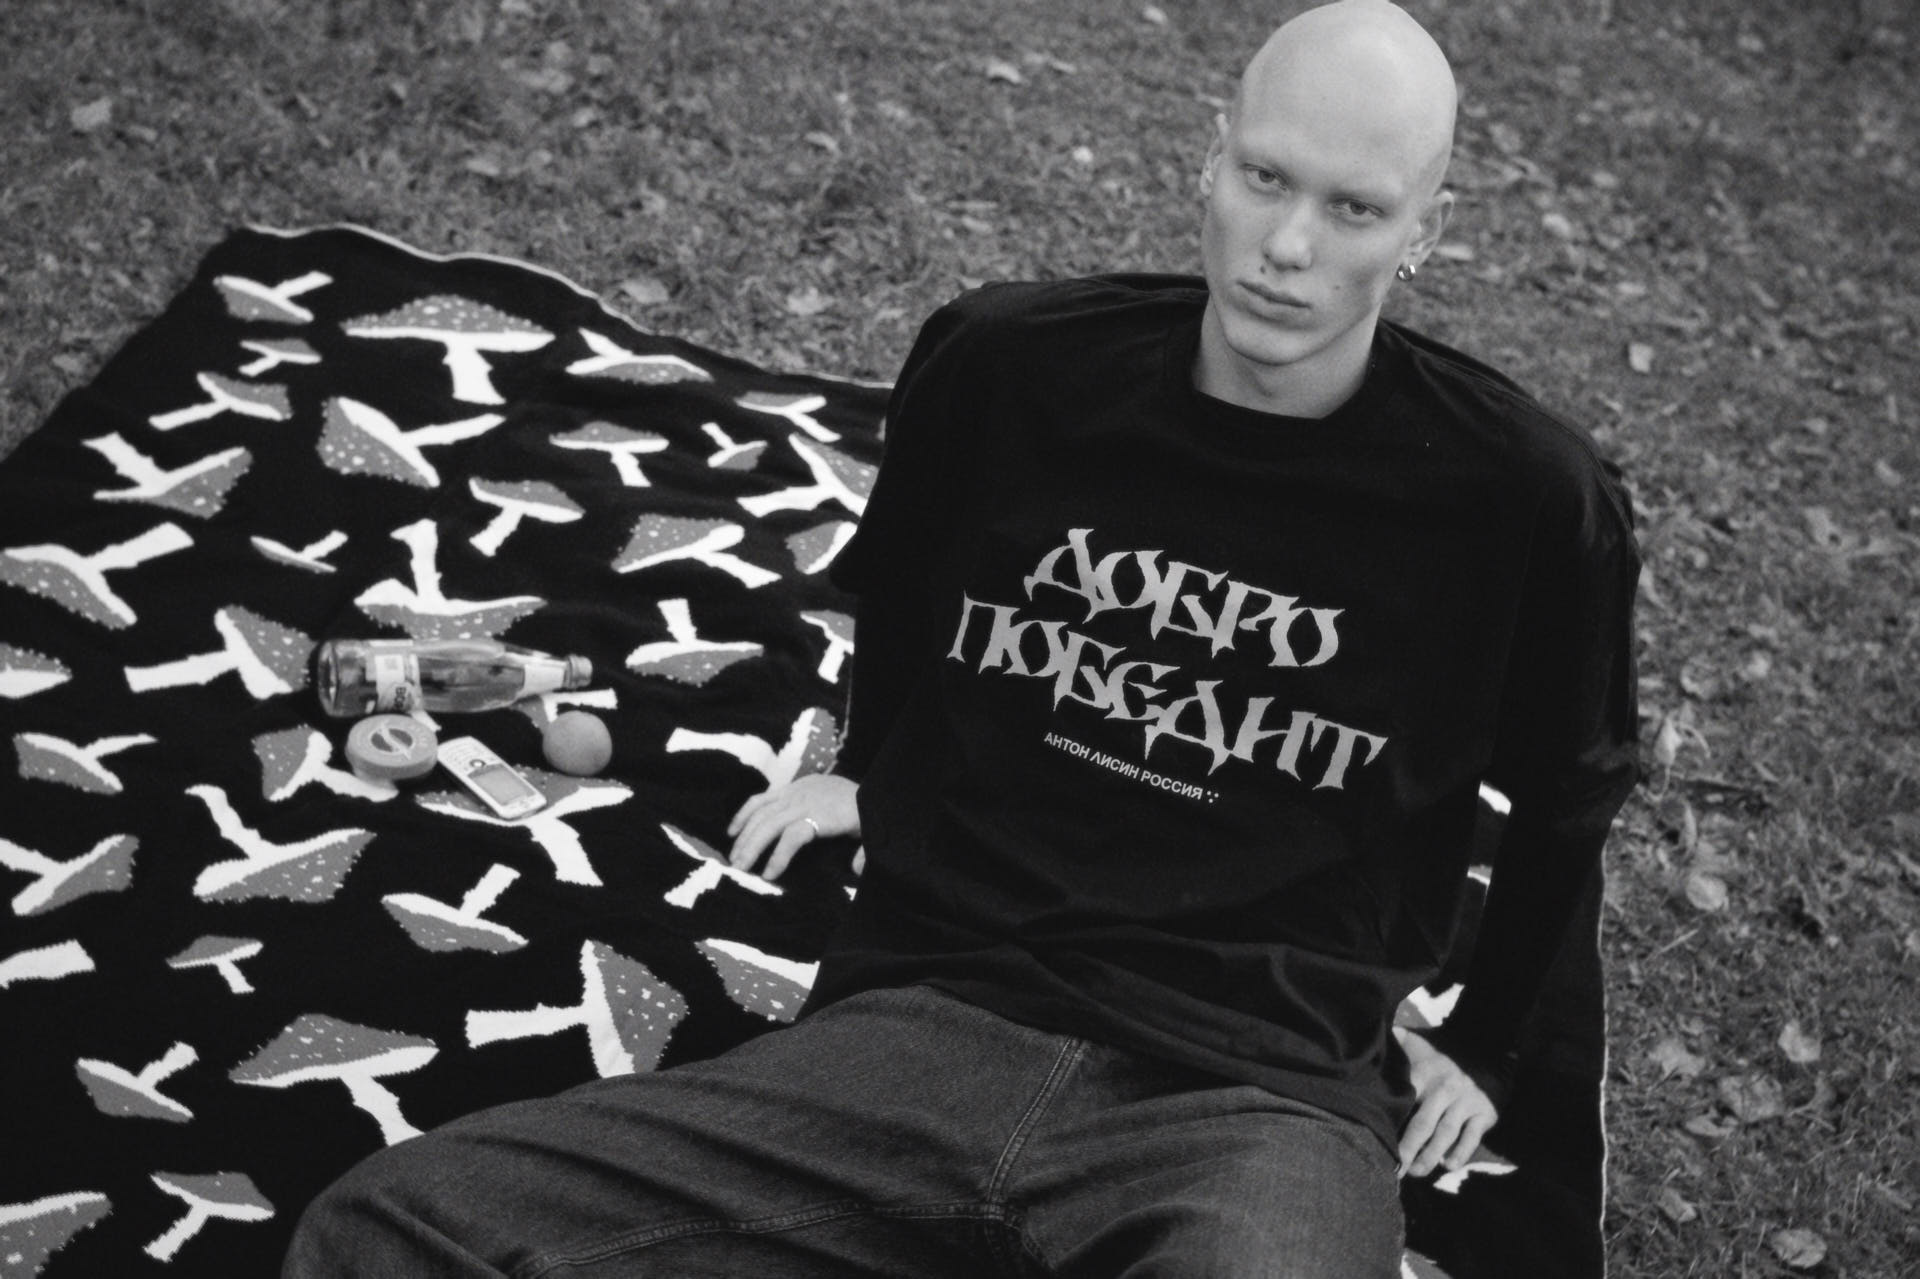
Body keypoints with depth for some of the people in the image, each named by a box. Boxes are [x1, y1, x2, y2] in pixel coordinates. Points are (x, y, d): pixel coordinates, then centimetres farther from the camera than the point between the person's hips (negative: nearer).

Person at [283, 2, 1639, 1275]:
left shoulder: (1523, 495, -4)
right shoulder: (1005, 365, 3)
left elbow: (1569, 801, 16)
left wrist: (1479, 1048, 20)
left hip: (1259, 1098, -1)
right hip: (930, 1013, 2)